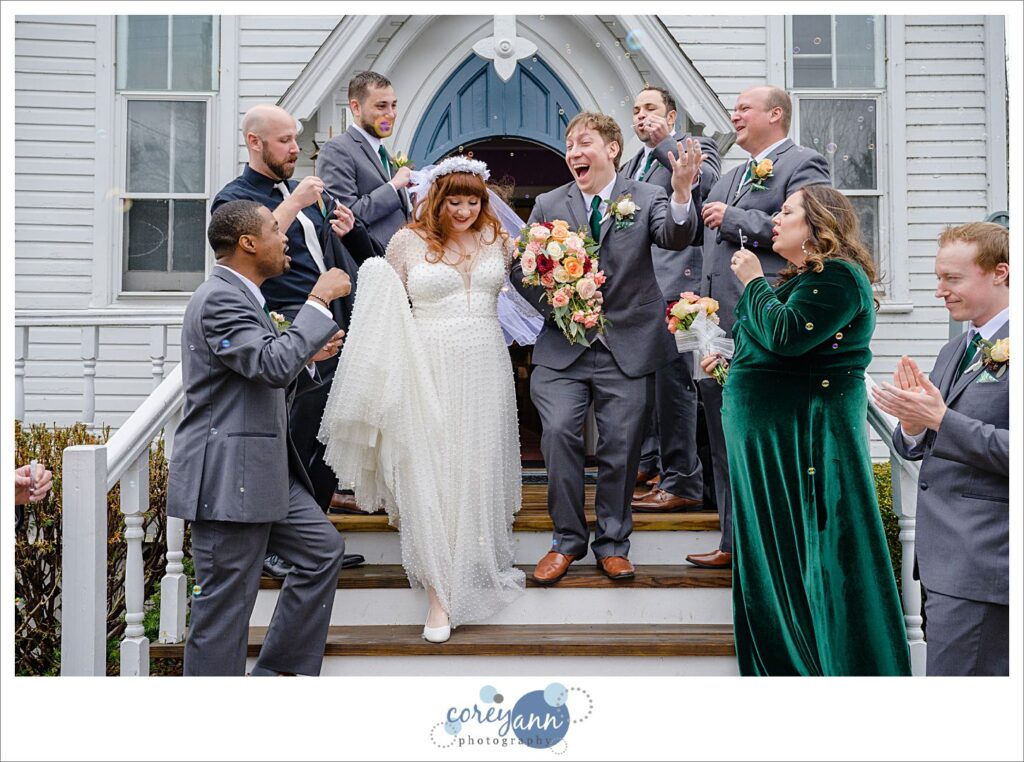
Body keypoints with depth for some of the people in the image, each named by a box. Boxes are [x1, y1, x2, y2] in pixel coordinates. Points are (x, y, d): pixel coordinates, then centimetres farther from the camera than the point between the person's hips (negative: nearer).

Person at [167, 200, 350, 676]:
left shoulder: (240, 296, 16)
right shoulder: (219, 299, -16)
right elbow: (273, 364, -29)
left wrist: (308, 356, 7)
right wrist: (319, 301, -21)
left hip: (262, 471, 11)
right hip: (228, 476, -11)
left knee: (323, 549, 16)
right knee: (225, 603, -2)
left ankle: (278, 671, 26)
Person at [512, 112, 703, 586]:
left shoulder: (647, 198, 2)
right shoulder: (548, 205, 6)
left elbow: (676, 237, -17)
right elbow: (520, 268, 7)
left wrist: (682, 191, -35)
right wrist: (553, 301, -9)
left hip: (628, 346, 0)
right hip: (562, 346, 1)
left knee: (621, 447, 4)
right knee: (558, 432, -14)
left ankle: (612, 543, 24)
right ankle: (568, 540, 6)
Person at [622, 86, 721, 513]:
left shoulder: (695, 146, 3)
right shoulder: (631, 167, 24)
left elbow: (705, 181, -19)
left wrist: (662, 142, -15)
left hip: (674, 280, -8)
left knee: (671, 376, -11)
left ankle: (683, 482, -7)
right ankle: (651, 461, 27)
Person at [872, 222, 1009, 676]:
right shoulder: (953, 353, 17)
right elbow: (914, 449, 16)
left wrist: (940, 419, -19)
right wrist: (912, 424, -5)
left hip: (984, 562, -8)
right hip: (946, 558, 8)